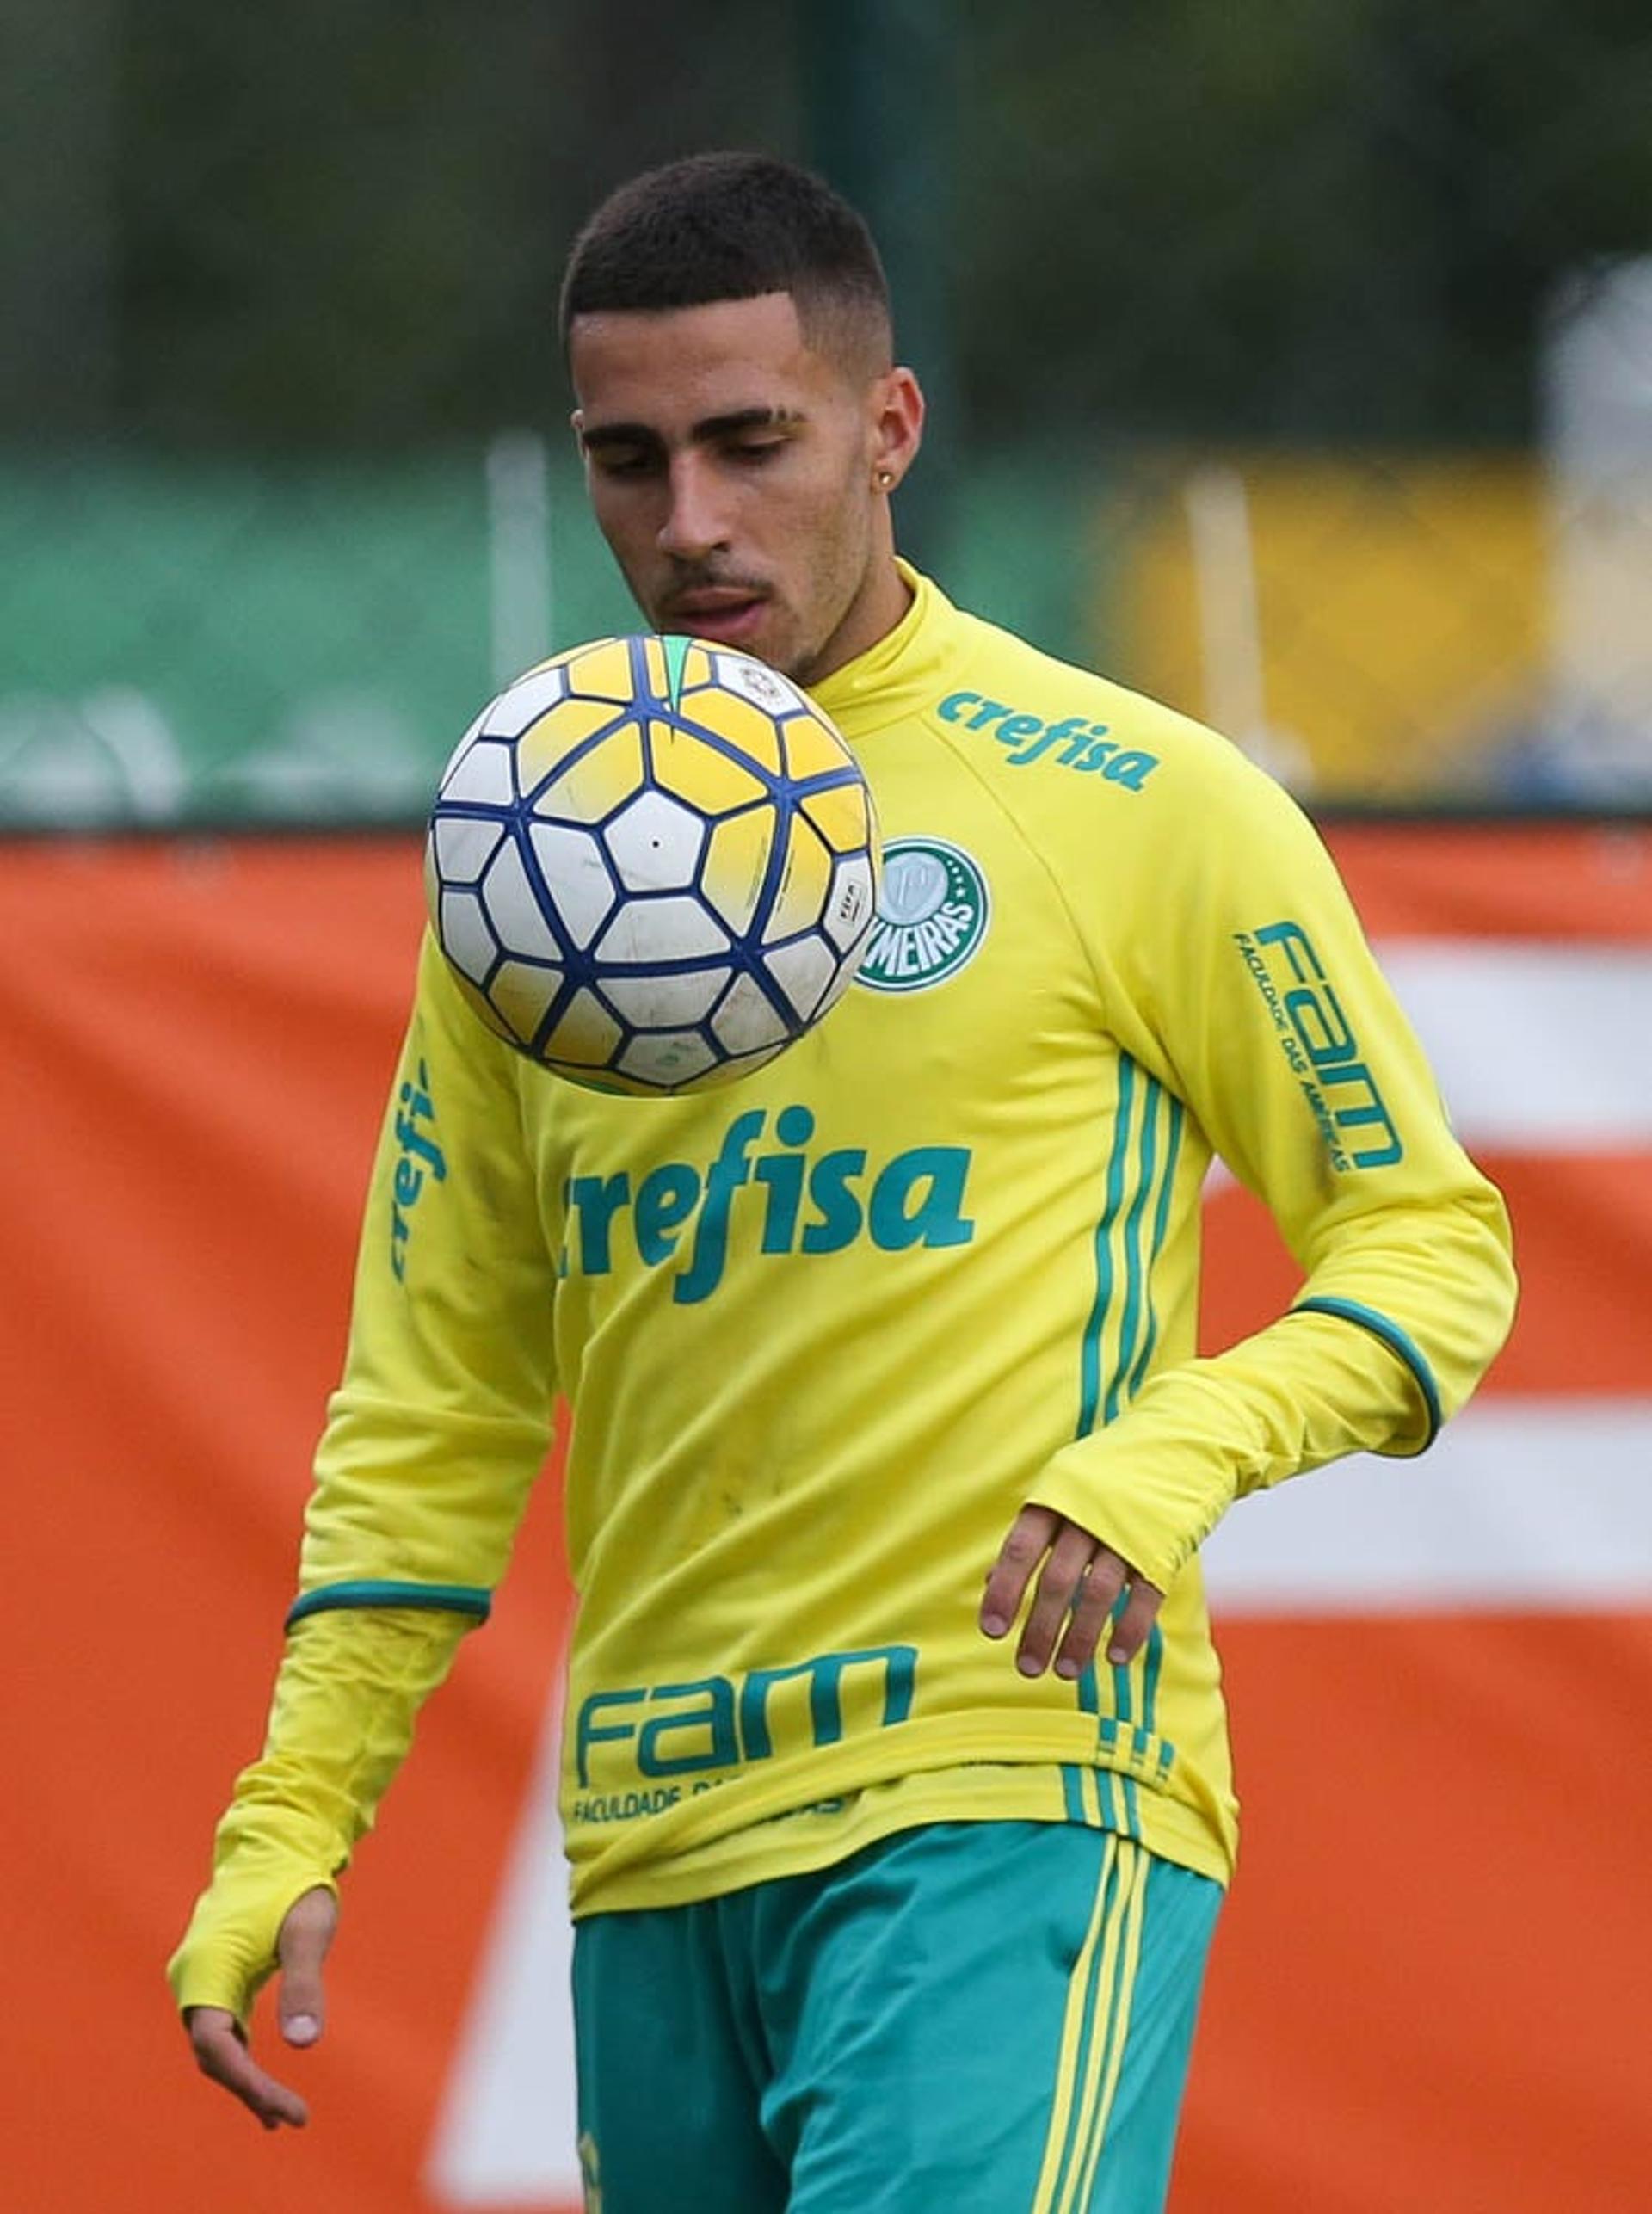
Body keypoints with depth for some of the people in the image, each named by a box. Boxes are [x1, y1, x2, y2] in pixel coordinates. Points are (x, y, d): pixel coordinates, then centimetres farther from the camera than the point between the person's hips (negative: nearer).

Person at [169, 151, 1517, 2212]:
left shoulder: (1140, 804, -1)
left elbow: (1429, 1240, 2)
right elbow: (435, 1405, 18)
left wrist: (1173, 1459, -17)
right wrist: (288, 1825, 8)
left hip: (1013, 1803, -6)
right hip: (650, 1846, 6)